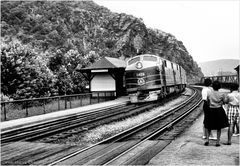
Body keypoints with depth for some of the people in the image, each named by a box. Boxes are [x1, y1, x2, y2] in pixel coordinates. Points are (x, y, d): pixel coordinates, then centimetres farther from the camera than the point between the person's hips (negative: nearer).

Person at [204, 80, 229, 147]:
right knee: (219, 127, 11)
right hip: (219, 110, -1)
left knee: (209, 127, 14)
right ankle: (217, 142, 10)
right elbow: (224, 102, 2)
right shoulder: (221, 94, -9)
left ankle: (207, 140, 2)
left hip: (211, 111, 1)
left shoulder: (209, 94, -5)